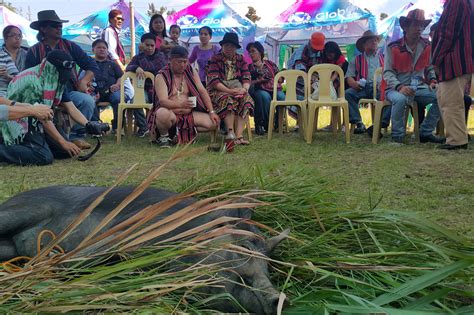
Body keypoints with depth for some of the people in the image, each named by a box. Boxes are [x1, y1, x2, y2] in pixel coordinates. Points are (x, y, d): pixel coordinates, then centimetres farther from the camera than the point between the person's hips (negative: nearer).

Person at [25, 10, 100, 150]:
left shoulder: (70, 46, 9)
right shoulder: (34, 51, 4)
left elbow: (92, 65, 7)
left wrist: (83, 82, -9)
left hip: (69, 92, 2)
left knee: (88, 101, -29)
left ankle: (76, 135, -11)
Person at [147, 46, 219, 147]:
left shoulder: (191, 72, 7)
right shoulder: (161, 76, -9)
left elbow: (202, 91, 3)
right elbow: (163, 101, -21)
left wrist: (211, 112, -7)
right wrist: (180, 104, -40)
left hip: (188, 114, 5)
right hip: (169, 112, -5)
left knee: (213, 122, -12)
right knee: (163, 114, -41)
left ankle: (181, 131, 6)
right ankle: (163, 136, -7)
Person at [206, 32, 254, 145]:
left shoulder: (240, 59, 14)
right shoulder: (215, 59, 1)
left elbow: (247, 77, 5)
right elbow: (214, 81, -10)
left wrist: (244, 89, -18)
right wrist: (230, 91, -23)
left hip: (237, 88, 3)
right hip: (218, 90, -3)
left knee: (246, 99, -28)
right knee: (228, 99, -36)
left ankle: (238, 135, -35)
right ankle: (230, 132, -40)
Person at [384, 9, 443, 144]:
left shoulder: (426, 46, 8)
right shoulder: (393, 47, -6)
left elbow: (430, 68, 19)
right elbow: (387, 72, -9)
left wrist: (433, 80, -2)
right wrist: (400, 87, -25)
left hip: (419, 87, 5)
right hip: (396, 88, -5)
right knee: (401, 99, -38)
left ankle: (425, 132, -4)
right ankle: (397, 137, -19)